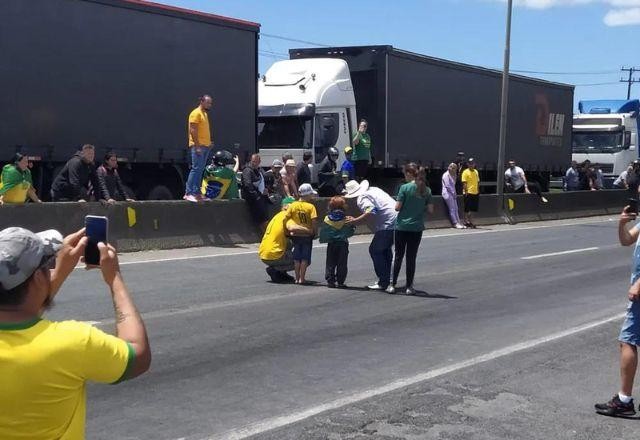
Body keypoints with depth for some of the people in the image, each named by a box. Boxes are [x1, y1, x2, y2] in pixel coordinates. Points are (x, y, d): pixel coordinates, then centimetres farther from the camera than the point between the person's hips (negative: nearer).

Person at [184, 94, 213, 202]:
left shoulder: (205, 114, 20)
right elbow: (193, 130, -16)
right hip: (198, 146, -9)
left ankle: (196, 192, 11)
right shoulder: (196, 113, -9)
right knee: (196, 168, -13)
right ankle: (188, 193, -14)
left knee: (200, 170, 9)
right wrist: (197, 146, -21)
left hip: (205, 146, 9)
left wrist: (209, 143, 15)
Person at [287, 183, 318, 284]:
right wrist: (315, 231, -4)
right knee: (305, 257, 5)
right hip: (307, 234, -3)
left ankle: (297, 278, 14)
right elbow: (314, 221, -18)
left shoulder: (292, 205, -2)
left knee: (297, 257, 12)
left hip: (296, 234, 3)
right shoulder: (311, 206, -13)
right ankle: (302, 278, 4)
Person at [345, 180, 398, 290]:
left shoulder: (362, 198, -9)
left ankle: (383, 282, -5)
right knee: (385, 249, 23)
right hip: (398, 220, 10)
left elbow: (370, 213, -26)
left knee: (375, 250, -4)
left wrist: (354, 221, -18)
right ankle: (387, 278, 29)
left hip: (388, 225, -10)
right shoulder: (373, 189, 21)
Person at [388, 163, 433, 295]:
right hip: (417, 228, 2)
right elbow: (430, 210, 2)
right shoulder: (426, 190, 1)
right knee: (411, 257, 8)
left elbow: (397, 207, -12)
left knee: (398, 256, 9)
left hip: (402, 226, -2)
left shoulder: (405, 188, -11)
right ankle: (409, 287, 10)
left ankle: (393, 285, 11)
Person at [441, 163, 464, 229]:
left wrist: (454, 193, 8)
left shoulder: (453, 175, 17)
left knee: (455, 209, 4)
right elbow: (447, 186, -15)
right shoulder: (446, 175, -11)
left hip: (452, 194, 9)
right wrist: (453, 193, -10)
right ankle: (455, 223, -9)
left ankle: (458, 223, 4)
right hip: (447, 194, -9)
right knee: (452, 209, -9)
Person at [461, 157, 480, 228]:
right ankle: (466, 222, 2)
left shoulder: (476, 172, 14)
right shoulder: (465, 172, -7)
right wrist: (466, 191, -19)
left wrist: (478, 191, 14)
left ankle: (470, 222, 16)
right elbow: (464, 183, -12)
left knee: (473, 209, 9)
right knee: (467, 209, -4)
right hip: (468, 193, -7)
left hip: (475, 193, 7)